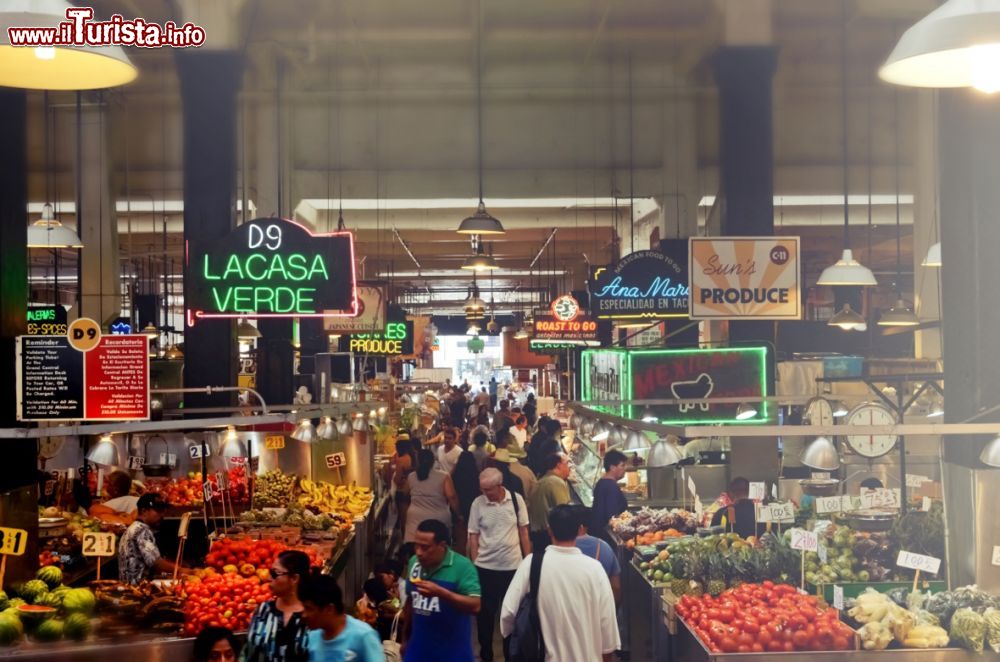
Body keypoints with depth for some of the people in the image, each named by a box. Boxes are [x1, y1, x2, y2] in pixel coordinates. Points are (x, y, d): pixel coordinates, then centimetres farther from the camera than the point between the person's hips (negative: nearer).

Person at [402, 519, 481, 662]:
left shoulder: (462, 566, -16)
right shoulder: (414, 562, 1)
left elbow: (475, 606, -23)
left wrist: (440, 592, -34)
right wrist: (405, 637, 19)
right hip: (418, 649, 5)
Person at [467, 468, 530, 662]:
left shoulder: (516, 499, -7)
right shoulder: (478, 503, -7)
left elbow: (524, 531, 2)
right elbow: (473, 536, 0)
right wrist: (474, 564, -1)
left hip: (513, 566, 0)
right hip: (485, 567, 0)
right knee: (485, 611, 9)